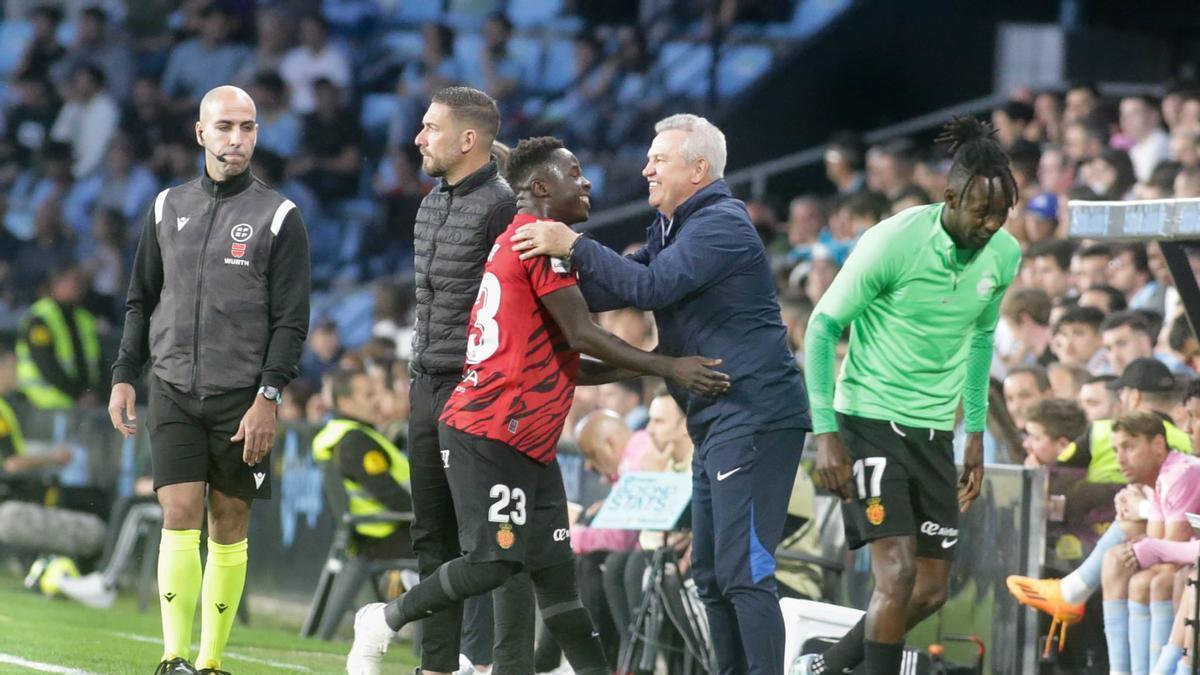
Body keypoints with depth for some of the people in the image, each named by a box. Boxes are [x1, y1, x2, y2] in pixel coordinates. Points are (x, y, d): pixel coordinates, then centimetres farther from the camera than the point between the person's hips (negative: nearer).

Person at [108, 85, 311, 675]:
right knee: (179, 516, -9)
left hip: (243, 398, -2)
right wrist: (124, 376, 8)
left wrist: (268, 396, -12)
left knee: (229, 525, 2)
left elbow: (291, 320, -3)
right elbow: (141, 300, 17)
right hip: (173, 391, 2)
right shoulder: (168, 207, 10)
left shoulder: (278, 217, 0)